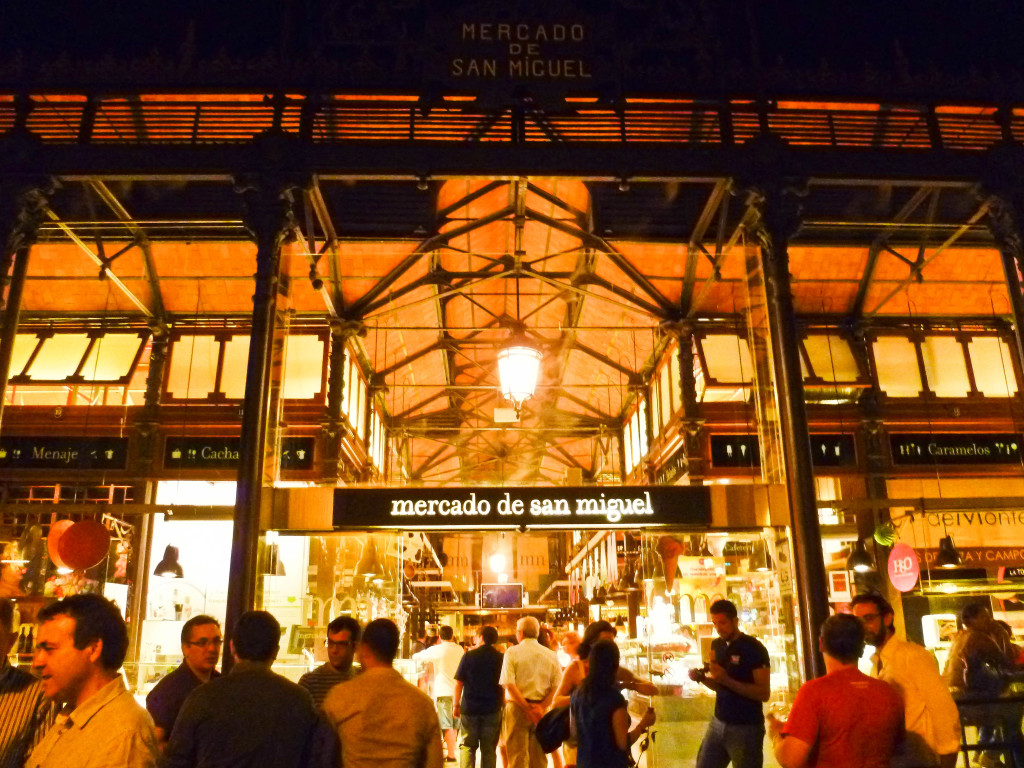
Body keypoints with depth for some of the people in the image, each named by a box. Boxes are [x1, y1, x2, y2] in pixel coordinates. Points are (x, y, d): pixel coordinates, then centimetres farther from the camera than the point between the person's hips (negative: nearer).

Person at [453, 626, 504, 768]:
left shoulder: (469, 656, -3)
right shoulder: (500, 658, 0)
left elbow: (458, 683, -2)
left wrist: (456, 705, 7)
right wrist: (502, 704, 15)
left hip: (469, 708, -1)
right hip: (492, 709, 1)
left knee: (466, 746, 8)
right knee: (489, 749, 8)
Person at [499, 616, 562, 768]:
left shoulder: (512, 652, -4)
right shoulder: (551, 655, 5)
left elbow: (509, 684, -13)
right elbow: (557, 686, -2)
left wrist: (527, 708, -12)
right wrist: (541, 707, -7)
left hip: (517, 708, -3)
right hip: (542, 709, 3)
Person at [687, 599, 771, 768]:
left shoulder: (754, 649, -14)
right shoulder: (717, 645, 7)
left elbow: (764, 693, -19)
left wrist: (727, 679, -27)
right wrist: (702, 678, -5)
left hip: (746, 728, -6)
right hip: (718, 723, 7)